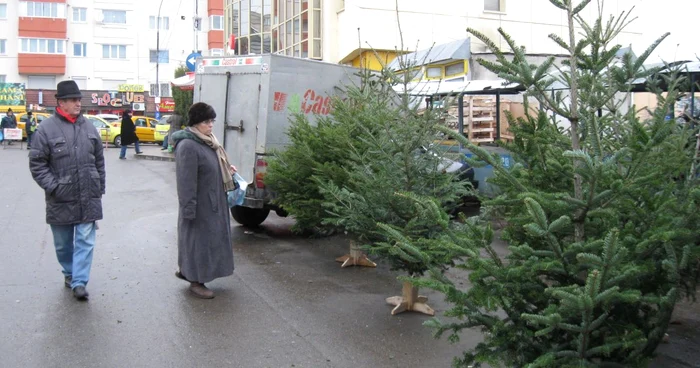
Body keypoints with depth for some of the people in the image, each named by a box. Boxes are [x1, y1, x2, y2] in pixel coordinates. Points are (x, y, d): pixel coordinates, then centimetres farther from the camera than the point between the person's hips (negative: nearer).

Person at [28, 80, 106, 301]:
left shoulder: (88, 127, 6)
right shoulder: (47, 128, -7)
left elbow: (99, 160, 13)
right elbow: (37, 163, -6)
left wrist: (100, 188, 12)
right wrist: (53, 187, -14)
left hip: (88, 198, 2)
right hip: (60, 199, -2)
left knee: (85, 241, -1)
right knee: (63, 243, 14)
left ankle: (79, 282, 3)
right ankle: (69, 273, 35)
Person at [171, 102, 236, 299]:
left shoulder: (207, 141, 8)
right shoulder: (188, 145, -22)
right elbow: (186, 181, -23)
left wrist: (226, 168, 7)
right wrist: (189, 209, -23)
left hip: (212, 202, 10)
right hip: (200, 205, -10)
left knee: (209, 238, 19)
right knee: (198, 239, 4)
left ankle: (186, 270, 36)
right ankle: (196, 281, 19)